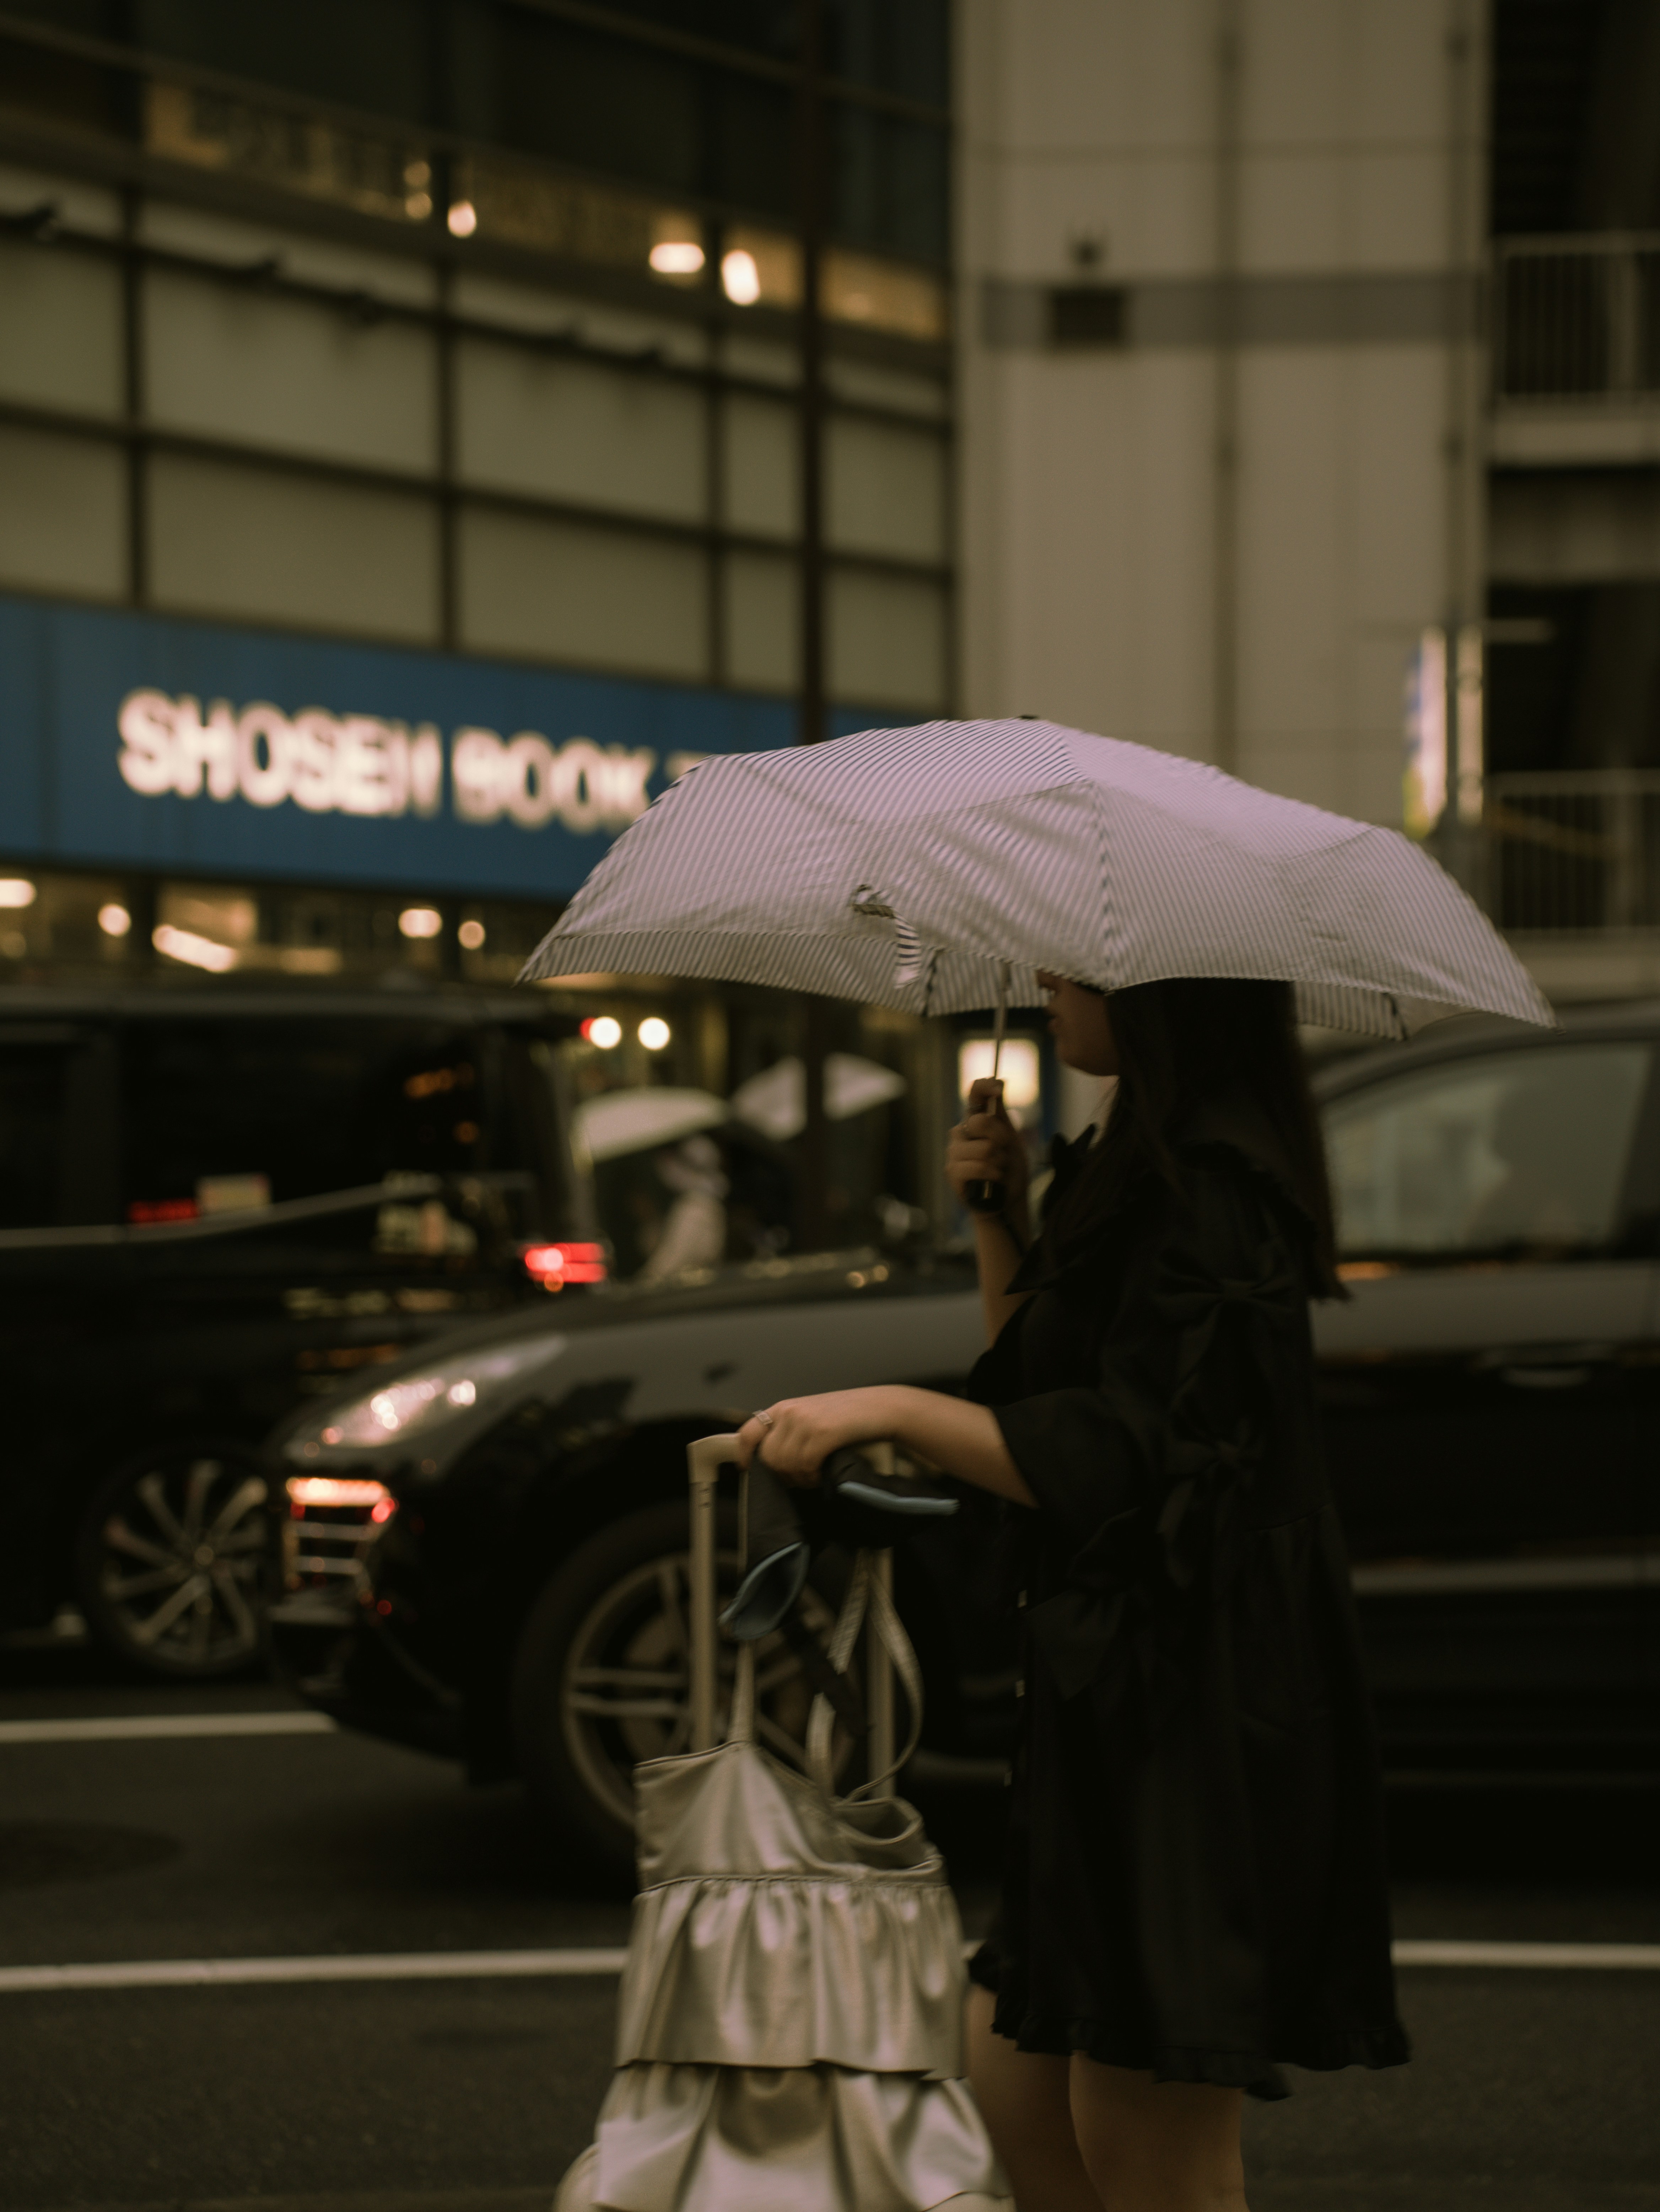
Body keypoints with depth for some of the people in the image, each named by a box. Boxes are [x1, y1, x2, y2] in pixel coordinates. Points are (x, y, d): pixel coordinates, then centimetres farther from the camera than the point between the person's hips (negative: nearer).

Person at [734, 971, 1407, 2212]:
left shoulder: (1210, 1190, -17)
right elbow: (1032, 1386, 22)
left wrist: (893, 1412, -25)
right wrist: (1002, 1219, 10)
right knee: (1015, 2082, 13)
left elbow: (1125, 1466, -23)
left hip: (1191, 1707, -11)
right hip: (1121, 1694, 11)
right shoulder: (1140, 1168, 16)